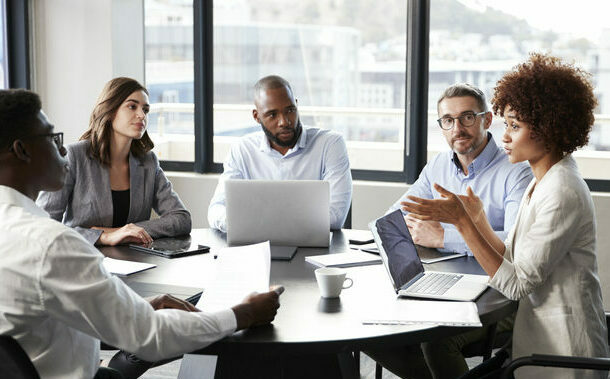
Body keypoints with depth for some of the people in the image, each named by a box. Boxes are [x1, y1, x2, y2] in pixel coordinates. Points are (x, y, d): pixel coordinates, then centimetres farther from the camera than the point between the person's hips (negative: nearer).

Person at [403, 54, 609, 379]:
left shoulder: (563, 193, -19)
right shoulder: (541, 183, 11)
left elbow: (516, 284, -19)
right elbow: (511, 263, 9)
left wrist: (461, 221, -20)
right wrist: (477, 218, 1)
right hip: (538, 337, 8)